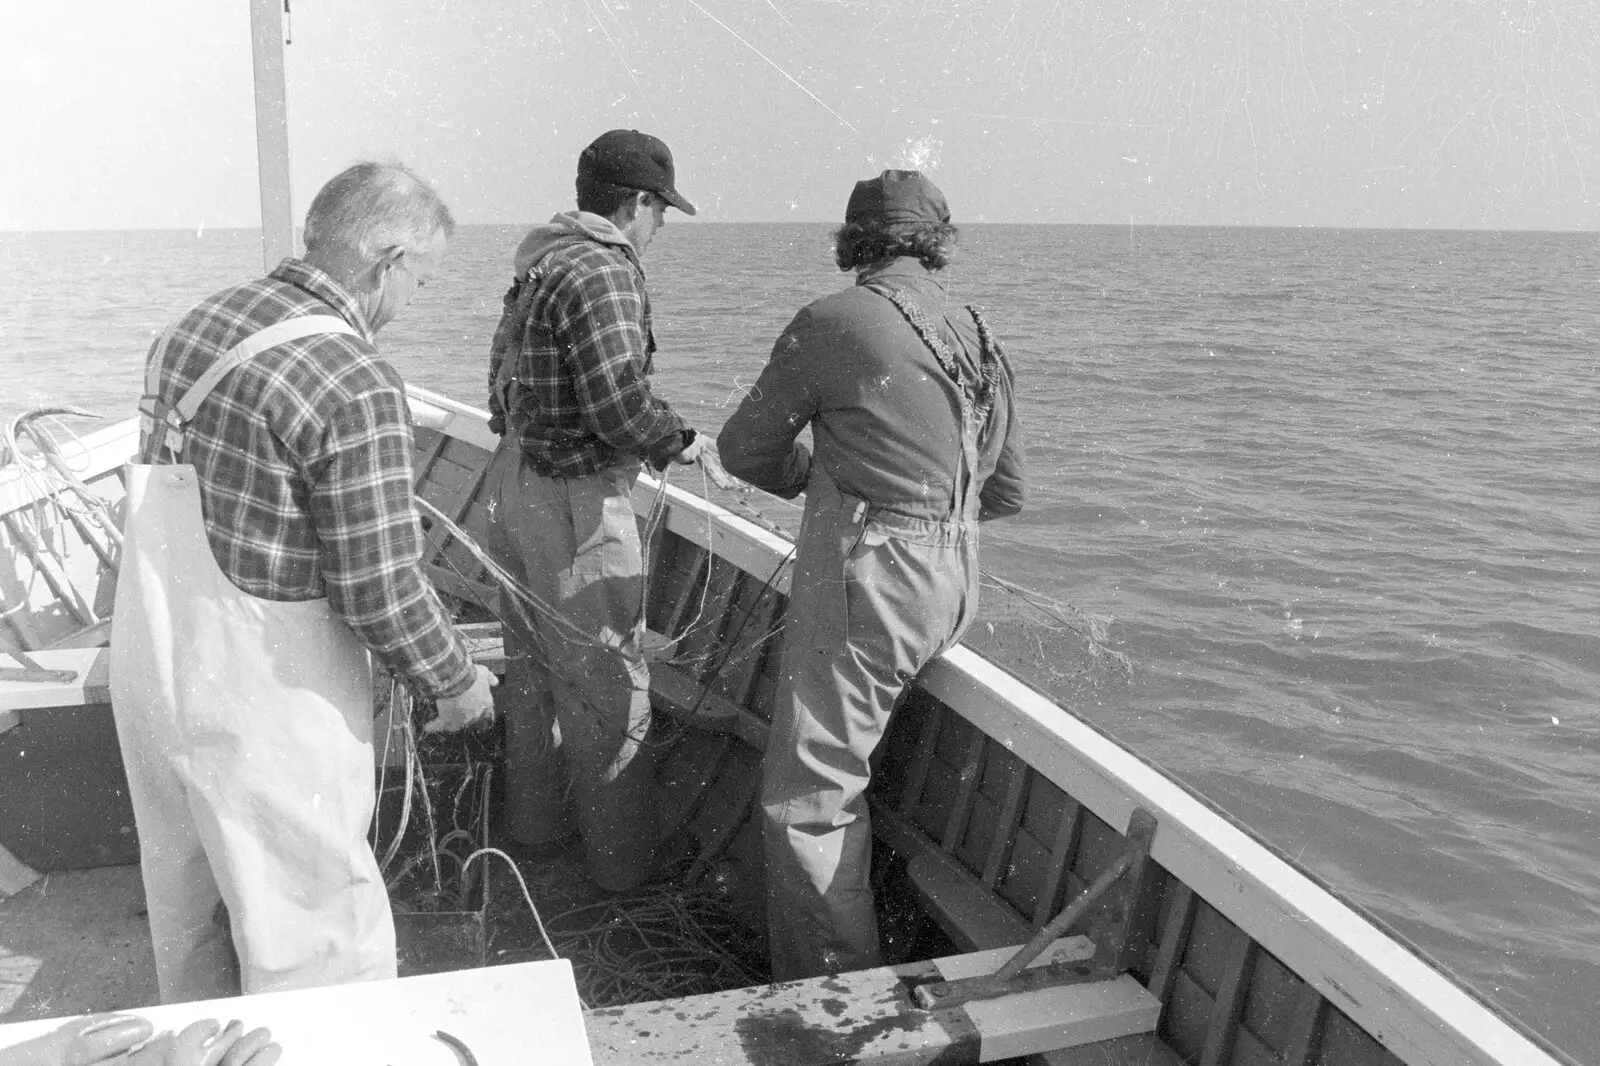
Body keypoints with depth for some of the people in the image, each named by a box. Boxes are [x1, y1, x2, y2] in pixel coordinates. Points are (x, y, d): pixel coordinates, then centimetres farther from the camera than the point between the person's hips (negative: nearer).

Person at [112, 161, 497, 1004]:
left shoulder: (191, 328, 4)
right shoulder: (355, 387, -22)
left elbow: (182, 513, 11)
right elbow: (381, 591, -21)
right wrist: (457, 681, -5)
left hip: (149, 676, 9)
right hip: (264, 712, -9)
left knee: (191, 906, 26)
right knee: (316, 943, 7)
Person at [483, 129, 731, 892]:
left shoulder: (538, 266, 12)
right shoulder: (603, 273, -18)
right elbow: (619, 402, -26)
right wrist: (684, 442, -9)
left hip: (513, 480, 10)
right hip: (575, 497, -10)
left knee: (533, 665, 20)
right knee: (609, 685, 2)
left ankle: (532, 824, 35)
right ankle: (622, 861, 14)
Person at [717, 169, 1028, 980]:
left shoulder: (832, 323, -8)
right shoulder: (982, 341, 11)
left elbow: (743, 450, 0)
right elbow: (1007, 493, 18)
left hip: (866, 579, -8)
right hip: (954, 586, 8)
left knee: (806, 797, 1)